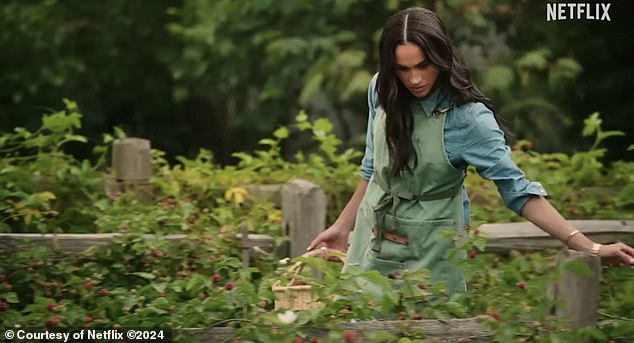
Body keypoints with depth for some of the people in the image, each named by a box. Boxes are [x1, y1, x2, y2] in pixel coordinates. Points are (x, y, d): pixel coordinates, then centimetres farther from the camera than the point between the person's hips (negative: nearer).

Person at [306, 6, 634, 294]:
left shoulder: (467, 117, -22)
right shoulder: (382, 92, -7)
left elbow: (517, 189, -22)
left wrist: (590, 247, -30)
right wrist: (343, 225, 17)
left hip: (429, 248, -5)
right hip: (373, 237, 5)